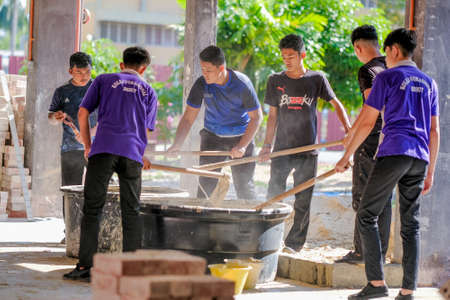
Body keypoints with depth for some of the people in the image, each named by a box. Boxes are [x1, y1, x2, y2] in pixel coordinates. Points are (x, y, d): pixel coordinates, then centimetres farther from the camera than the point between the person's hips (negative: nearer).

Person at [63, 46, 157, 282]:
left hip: (104, 148, -2)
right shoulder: (148, 91, 22)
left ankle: (86, 266, -6)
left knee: (92, 208, 0)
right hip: (133, 153, 2)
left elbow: (83, 113, 11)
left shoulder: (103, 81, 17)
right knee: (131, 211, 9)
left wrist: (87, 145, 21)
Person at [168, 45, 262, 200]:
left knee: (244, 185, -2)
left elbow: (256, 117, -14)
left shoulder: (242, 84, -20)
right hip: (212, 137, 2)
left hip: (241, 137, -2)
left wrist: (242, 146, -23)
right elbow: (188, 117, -9)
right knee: (205, 184, -6)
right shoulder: (201, 84, -14)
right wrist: (177, 145, -22)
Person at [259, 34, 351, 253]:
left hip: (307, 149, -1)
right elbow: (273, 115, 10)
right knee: (274, 196, -6)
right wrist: (267, 145, 4)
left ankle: (294, 243, 7)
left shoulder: (316, 79, 2)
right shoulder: (275, 81, 6)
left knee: (303, 200, 1)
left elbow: (336, 104, 7)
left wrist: (348, 128, -7)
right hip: (282, 148, 1)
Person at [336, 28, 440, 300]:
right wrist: (430, 172, 21)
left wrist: (347, 156, 8)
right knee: (410, 224, 7)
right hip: (420, 158, 6)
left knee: (367, 216, 0)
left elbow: (367, 122, 0)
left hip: (393, 153, -6)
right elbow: (434, 131, 18)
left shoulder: (387, 77, 2)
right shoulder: (429, 83, 19)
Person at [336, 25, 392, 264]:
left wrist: (352, 131, -18)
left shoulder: (368, 71, -12)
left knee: (363, 197, -1)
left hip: (371, 140, -7)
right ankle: (381, 251, 14)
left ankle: (361, 251, -1)